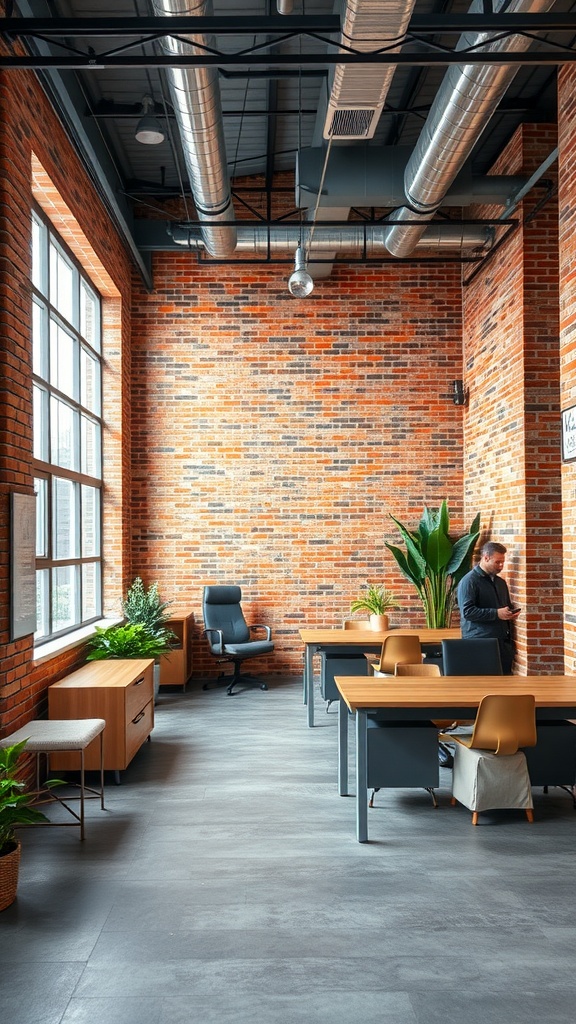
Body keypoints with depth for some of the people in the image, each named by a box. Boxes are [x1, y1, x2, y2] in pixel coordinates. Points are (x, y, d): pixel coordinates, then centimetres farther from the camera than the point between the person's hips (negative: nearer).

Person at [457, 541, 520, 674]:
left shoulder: (501, 582, 18)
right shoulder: (469, 581, -7)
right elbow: (467, 611, -17)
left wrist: (511, 613, 6)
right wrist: (496, 614, -20)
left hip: (503, 641, 7)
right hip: (479, 643, -7)